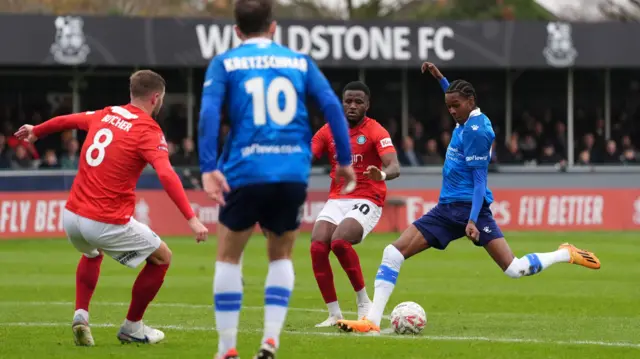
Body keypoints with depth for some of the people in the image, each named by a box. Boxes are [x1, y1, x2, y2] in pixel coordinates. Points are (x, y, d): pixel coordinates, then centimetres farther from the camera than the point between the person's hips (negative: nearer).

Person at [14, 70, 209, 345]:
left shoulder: (105, 115, 10)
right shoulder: (149, 131, -8)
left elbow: (66, 120, 28)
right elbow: (167, 175, -23)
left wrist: (36, 131, 49)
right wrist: (191, 218, -26)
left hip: (72, 216, 7)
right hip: (107, 223, -7)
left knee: (92, 254, 39)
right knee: (162, 257, 16)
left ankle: (81, 314, 19)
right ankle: (132, 327, 25)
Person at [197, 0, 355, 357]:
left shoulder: (224, 63, 7)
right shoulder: (300, 62, 13)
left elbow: (209, 112, -8)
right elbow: (332, 105, 3)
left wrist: (209, 168, -13)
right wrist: (345, 160, 8)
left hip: (245, 172, -2)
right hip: (293, 174, 2)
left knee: (229, 257, 15)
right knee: (281, 256, 20)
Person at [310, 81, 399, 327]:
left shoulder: (376, 132, -6)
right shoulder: (328, 131, 8)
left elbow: (394, 167, -20)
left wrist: (382, 174, -43)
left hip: (366, 201, -5)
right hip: (336, 200, 5)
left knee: (339, 241, -30)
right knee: (317, 247, -18)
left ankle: (363, 302, -12)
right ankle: (334, 314, -6)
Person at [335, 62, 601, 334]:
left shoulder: (477, 131, -13)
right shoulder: (466, 121, 10)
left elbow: (479, 179, -16)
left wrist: (472, 220, -22)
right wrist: (440, 77, 33)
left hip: (470, 207, -9)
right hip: (447, 209, 9)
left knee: (514, 269, -12)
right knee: (393, 253, -6)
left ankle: (567, 255, 13)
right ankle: (372, 320, -9)